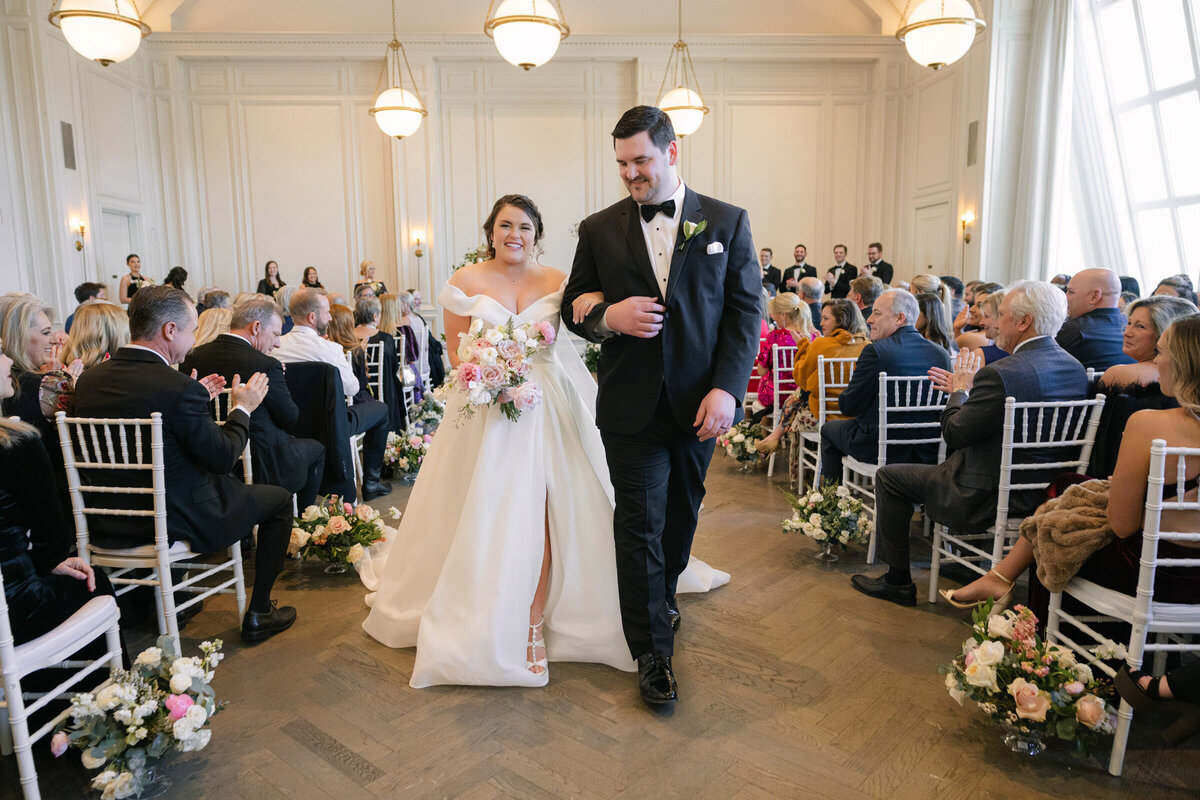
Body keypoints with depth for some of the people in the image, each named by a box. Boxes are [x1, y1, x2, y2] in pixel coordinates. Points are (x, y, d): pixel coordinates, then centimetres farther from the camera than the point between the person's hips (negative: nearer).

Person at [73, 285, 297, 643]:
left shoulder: (88, 379, -3)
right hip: (177, 522, -8)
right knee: (280, 498, 11)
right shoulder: (181, 388, -26)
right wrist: (242, 408, -2)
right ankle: (258, 613, 17)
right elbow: (223, 458, -17)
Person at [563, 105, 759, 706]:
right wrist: (607, 316, -15)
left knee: (681, 514, 18)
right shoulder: (599, 229, 3)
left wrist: (726, 388, -13)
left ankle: (662, 596, 45)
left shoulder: (727, 222, 2)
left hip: (699, 405, 1)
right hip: (631, 406, -1)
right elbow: (573, 306, 9)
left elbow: (745, 312, -2)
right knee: (639, 527, 2)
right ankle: (653, 651, 16)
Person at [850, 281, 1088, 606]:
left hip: (989, 499, -9)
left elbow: (953, 433, -18)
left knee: (888, 476, 7)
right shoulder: (1075, 368, 2)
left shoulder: (1000, 374, -26)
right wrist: (966, 389, 12)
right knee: (945, 459, 34)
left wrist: (959, 390, -1)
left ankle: (898, 580, 17)